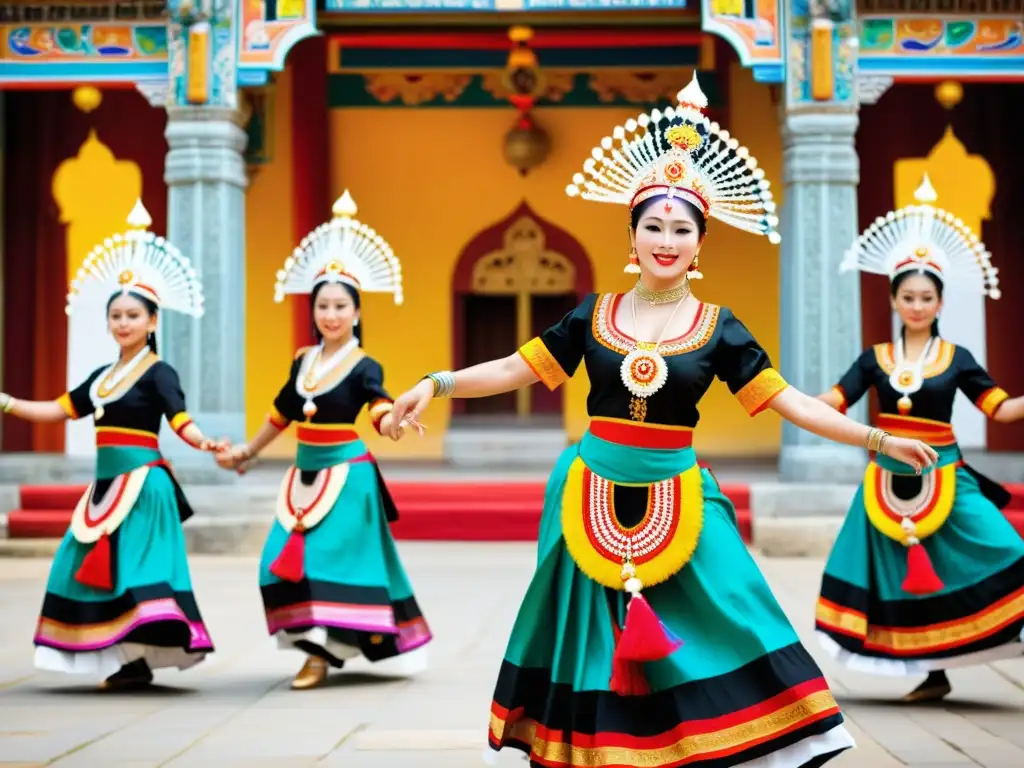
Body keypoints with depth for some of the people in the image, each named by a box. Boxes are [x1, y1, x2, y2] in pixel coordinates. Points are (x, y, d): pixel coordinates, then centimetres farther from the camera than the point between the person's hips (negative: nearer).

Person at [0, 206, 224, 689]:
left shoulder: (158, 373, -7)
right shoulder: (103, 376, 14)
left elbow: (181, 423, -17)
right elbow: (59, 410, 20)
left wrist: (207, 445, -37)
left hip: (142, 482, -8)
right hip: (107, 482, 8)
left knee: (135, 563, -13)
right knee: (100, 565, 5)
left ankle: (140, 657, -12)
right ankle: (126, 660, 8)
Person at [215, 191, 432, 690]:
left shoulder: (363, 367, -10)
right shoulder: (303, 362, 8)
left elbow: (380, 406, -27)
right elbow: (281, 413, 21)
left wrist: (391, 423, -51)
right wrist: (247, 453, 30)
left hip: (346, 473, -6)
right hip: (305, 472, 6)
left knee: (330, 558, -11)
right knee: (284, 559, -1)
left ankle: (321, 652, -6)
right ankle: (314, 642, 7)